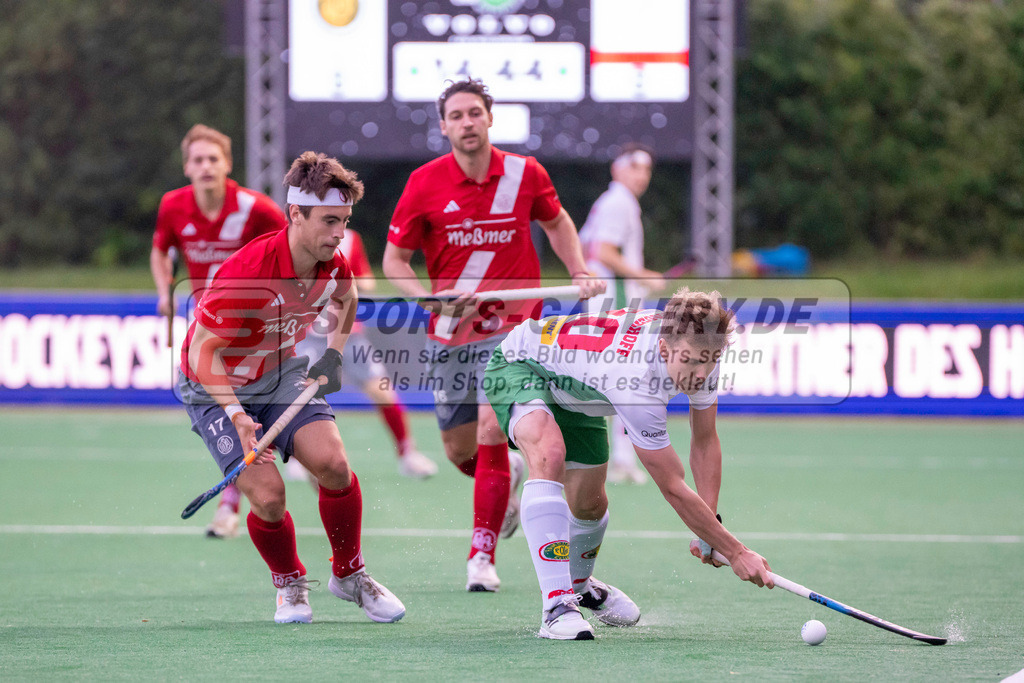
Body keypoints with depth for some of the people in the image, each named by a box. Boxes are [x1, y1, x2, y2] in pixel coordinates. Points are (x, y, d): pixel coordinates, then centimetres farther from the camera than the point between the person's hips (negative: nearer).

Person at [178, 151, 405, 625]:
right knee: (267, 493, -19)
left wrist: (334, 353, 5)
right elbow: (202, 355, -27)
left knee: (332, 462, -17)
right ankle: (289, 583, 12)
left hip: (280, 372, 5)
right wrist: (237, 416, -37)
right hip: (216, 387, -5)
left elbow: (344, 298, 15)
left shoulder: (334, 266, -13)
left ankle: (349, 574, 7)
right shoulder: (245, 274, -34)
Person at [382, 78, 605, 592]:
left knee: (491, 430, -19)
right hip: (450, 335, 2)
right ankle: (508, 476, 45)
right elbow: (394, 260, -1)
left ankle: (482, 556, -8)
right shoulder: (424, 184, -7)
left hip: (512, 328, -2)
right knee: (459, 450, 8)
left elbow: (557, 222, 18)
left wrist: (579, 272, 3)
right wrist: (432, 297, -18)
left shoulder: (525, 174, -4)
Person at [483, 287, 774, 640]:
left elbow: (705, 441, -5)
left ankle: (580, 584, 48)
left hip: (574, 390, 8)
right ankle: (558, 605, -39)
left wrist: (710, 525, -13)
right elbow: (673, 488, -37)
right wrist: (735, 552, -33)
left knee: (589, 504, 14)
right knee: (549, 454, -37)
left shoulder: (697, 348, -22)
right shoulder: (638, 379, -44)